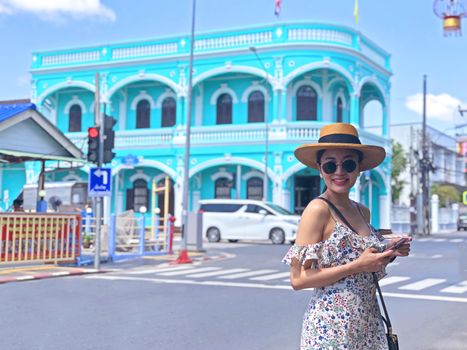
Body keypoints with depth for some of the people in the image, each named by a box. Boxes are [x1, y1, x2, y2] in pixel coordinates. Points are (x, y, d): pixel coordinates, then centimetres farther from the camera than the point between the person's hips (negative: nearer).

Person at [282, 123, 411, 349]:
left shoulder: (363, 212, 6)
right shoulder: (318, 209, -13)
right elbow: (298, 279, -16)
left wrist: (389, 251, 2)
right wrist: (357, 266, -19)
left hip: (369, 324, 7)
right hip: (331, 327, -7)